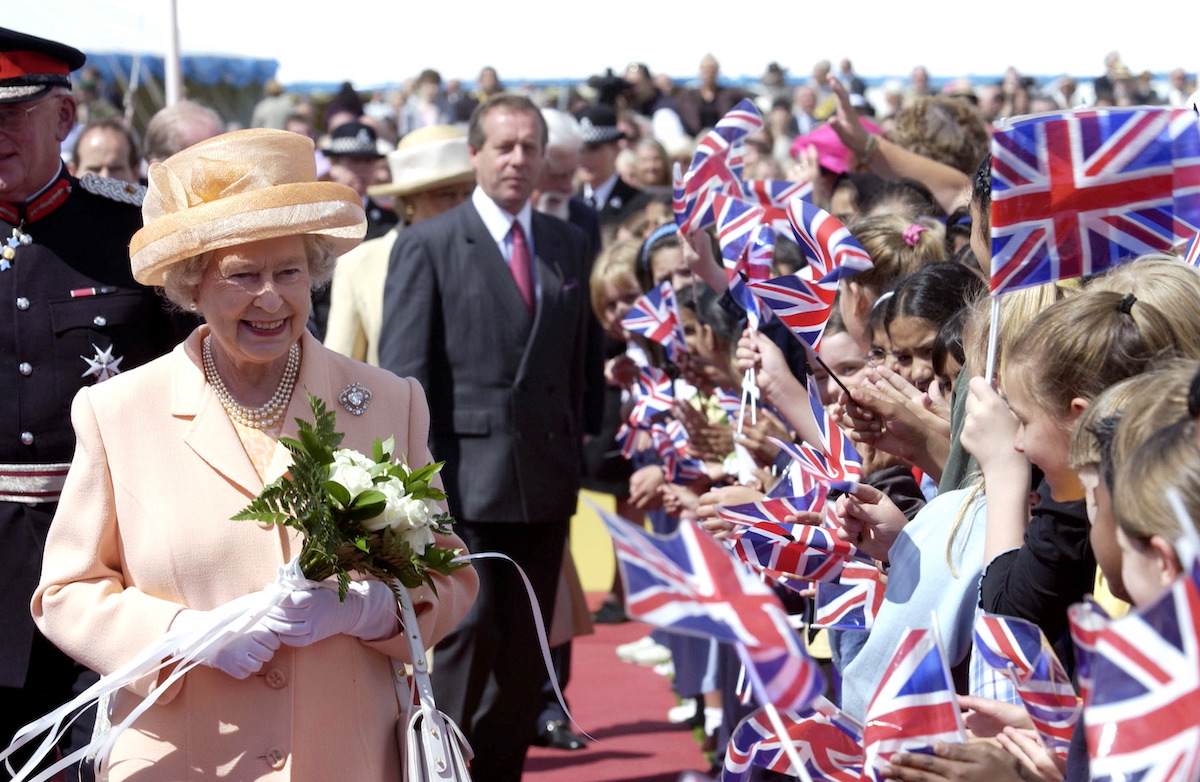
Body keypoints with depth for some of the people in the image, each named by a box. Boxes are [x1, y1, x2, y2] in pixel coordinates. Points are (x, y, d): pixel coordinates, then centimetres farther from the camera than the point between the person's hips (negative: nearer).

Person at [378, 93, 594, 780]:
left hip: (545, 483, 5)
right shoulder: (428, 246, 0)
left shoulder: (570, 247, 13)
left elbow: (579, 363, 16)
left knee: (526, 648, 7)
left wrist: (576, 460, 10)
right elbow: (403, 377, -5)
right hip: (464, 480, -5)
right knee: (470, 632, -9)